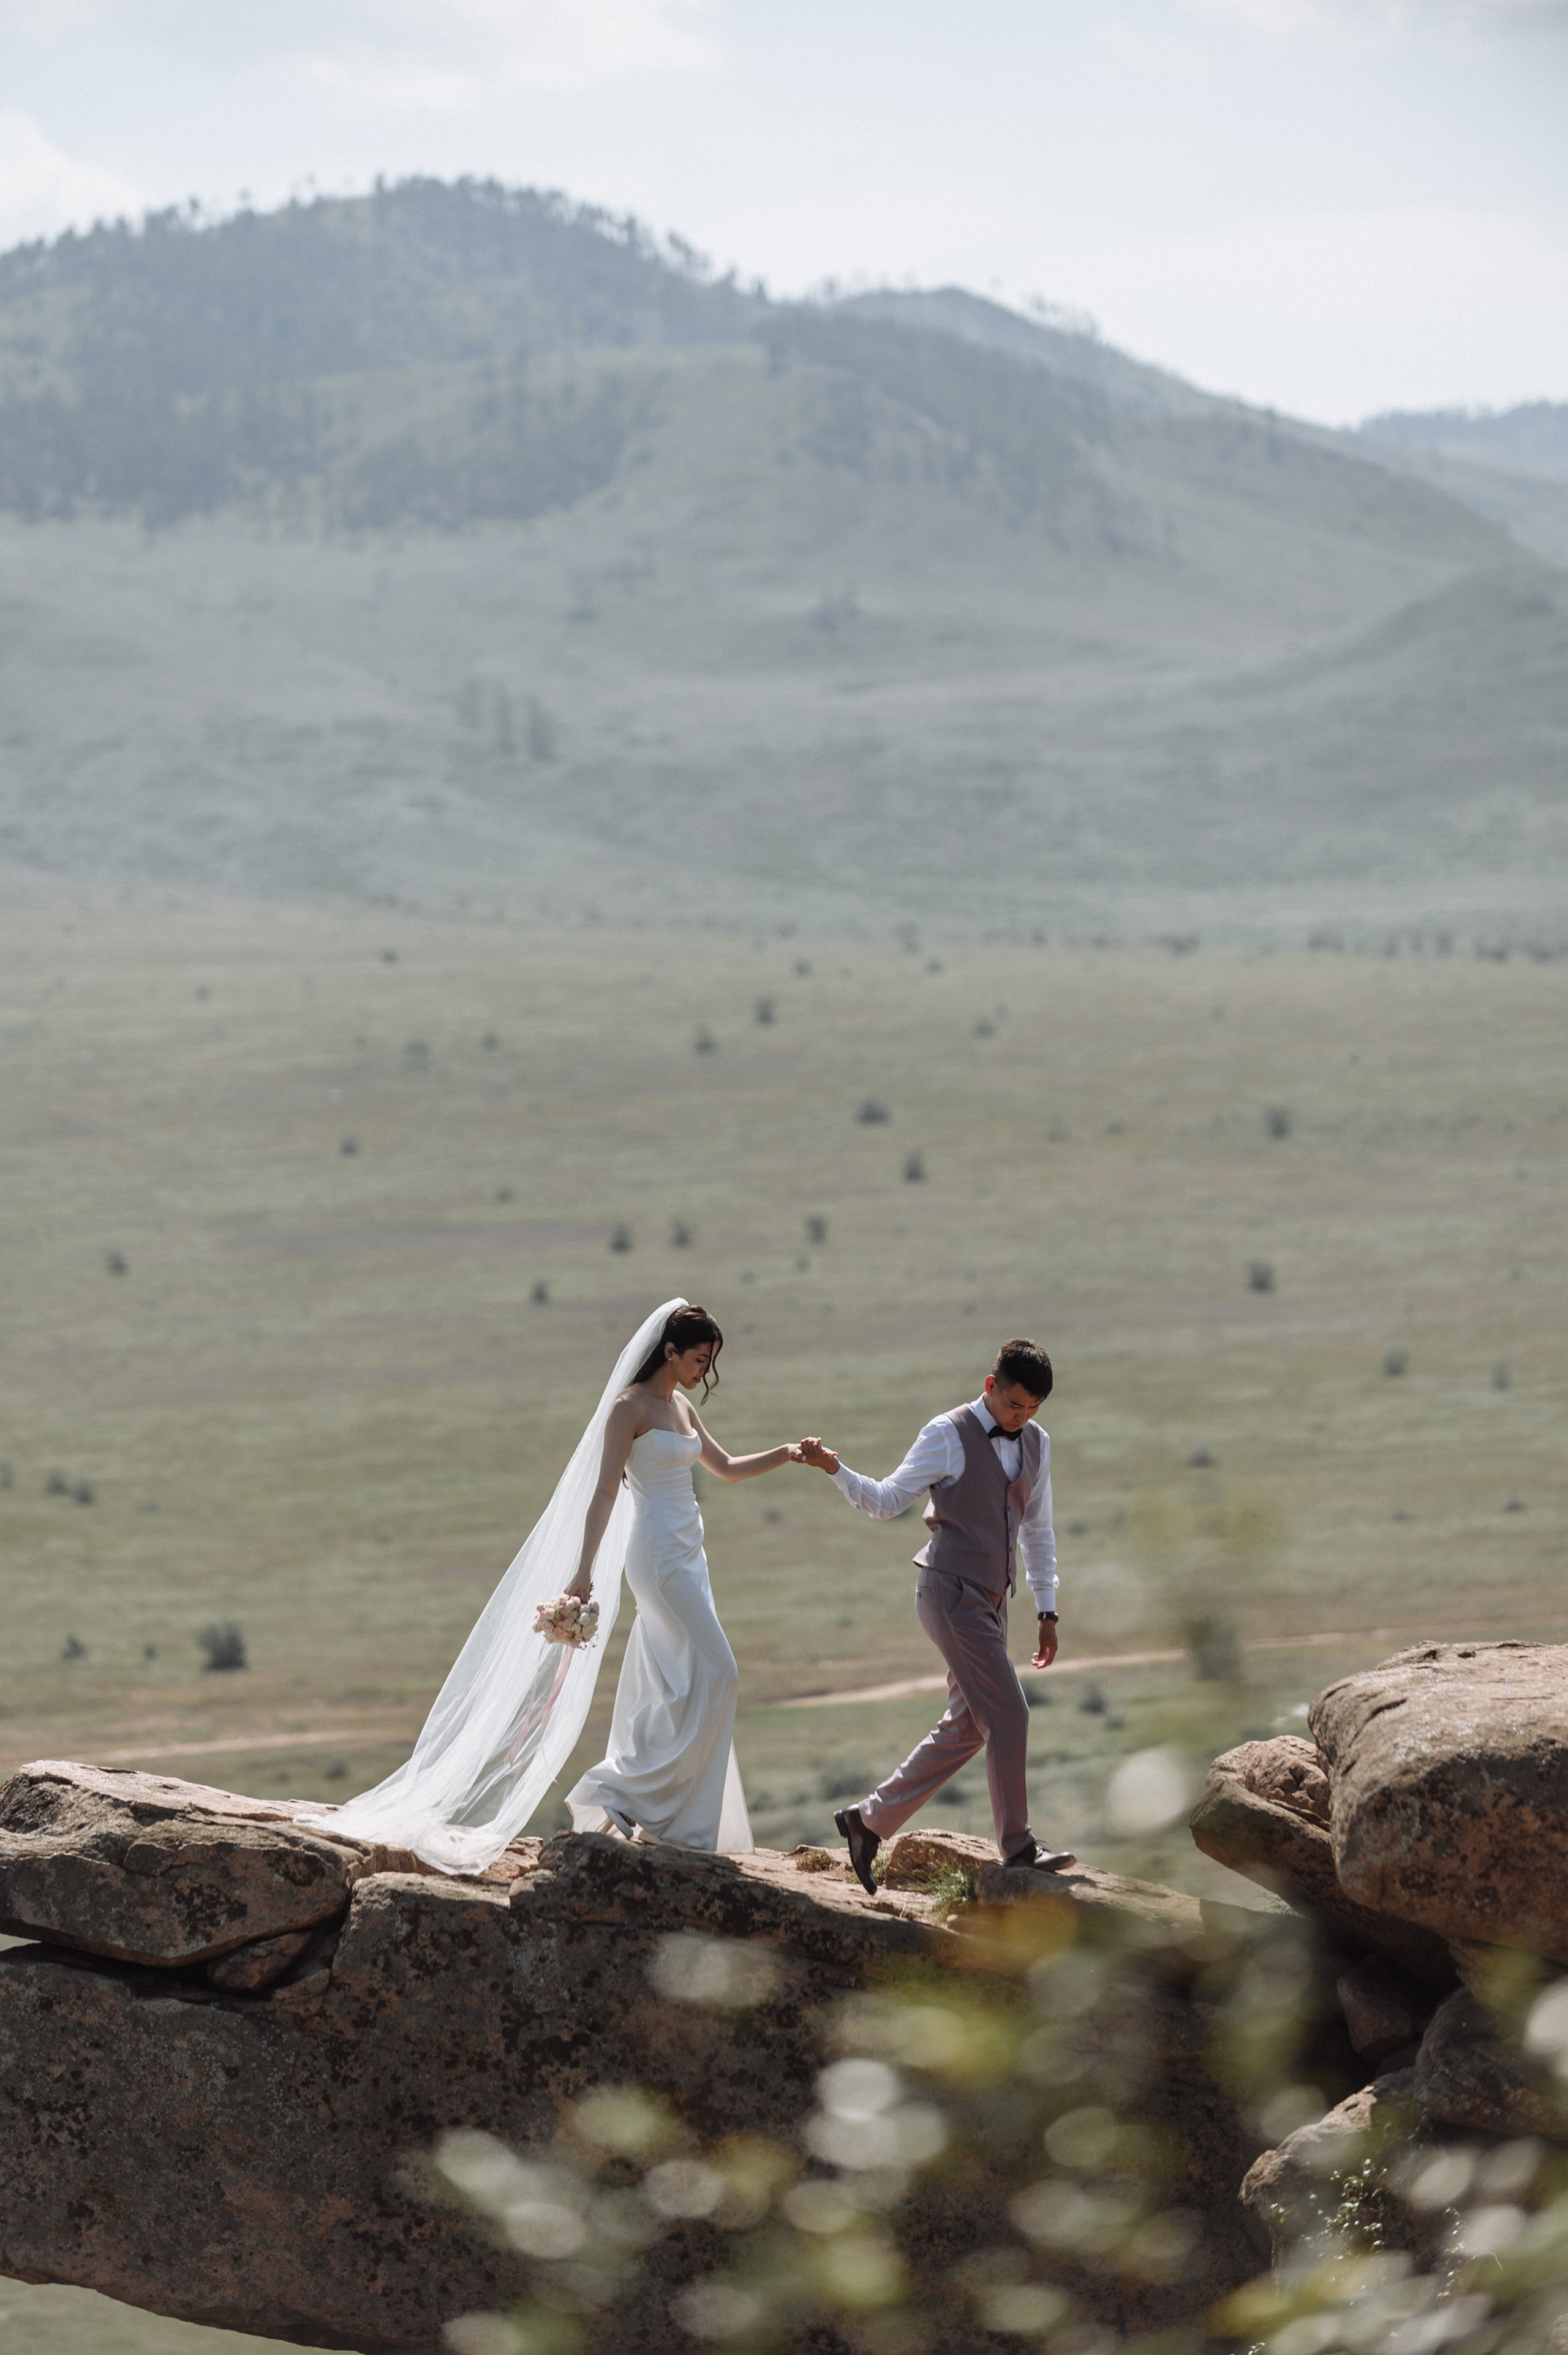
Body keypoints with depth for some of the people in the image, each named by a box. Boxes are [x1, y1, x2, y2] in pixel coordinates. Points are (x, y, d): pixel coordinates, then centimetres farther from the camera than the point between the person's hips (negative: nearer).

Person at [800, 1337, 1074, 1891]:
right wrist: (835, 1470, -21)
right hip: (951, 1591, -8)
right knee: (1006, 1715, -10)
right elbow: (888, 1502, -5)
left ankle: (869, 1821, 13)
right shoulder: (949, 1435, -7)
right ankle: (1018, 1847, -2)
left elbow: (1038, 1531, 19)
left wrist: (1046, 1611, 18)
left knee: (965, 1730, 7)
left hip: (989, 1600, 8)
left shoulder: (1036, 1444, 12)